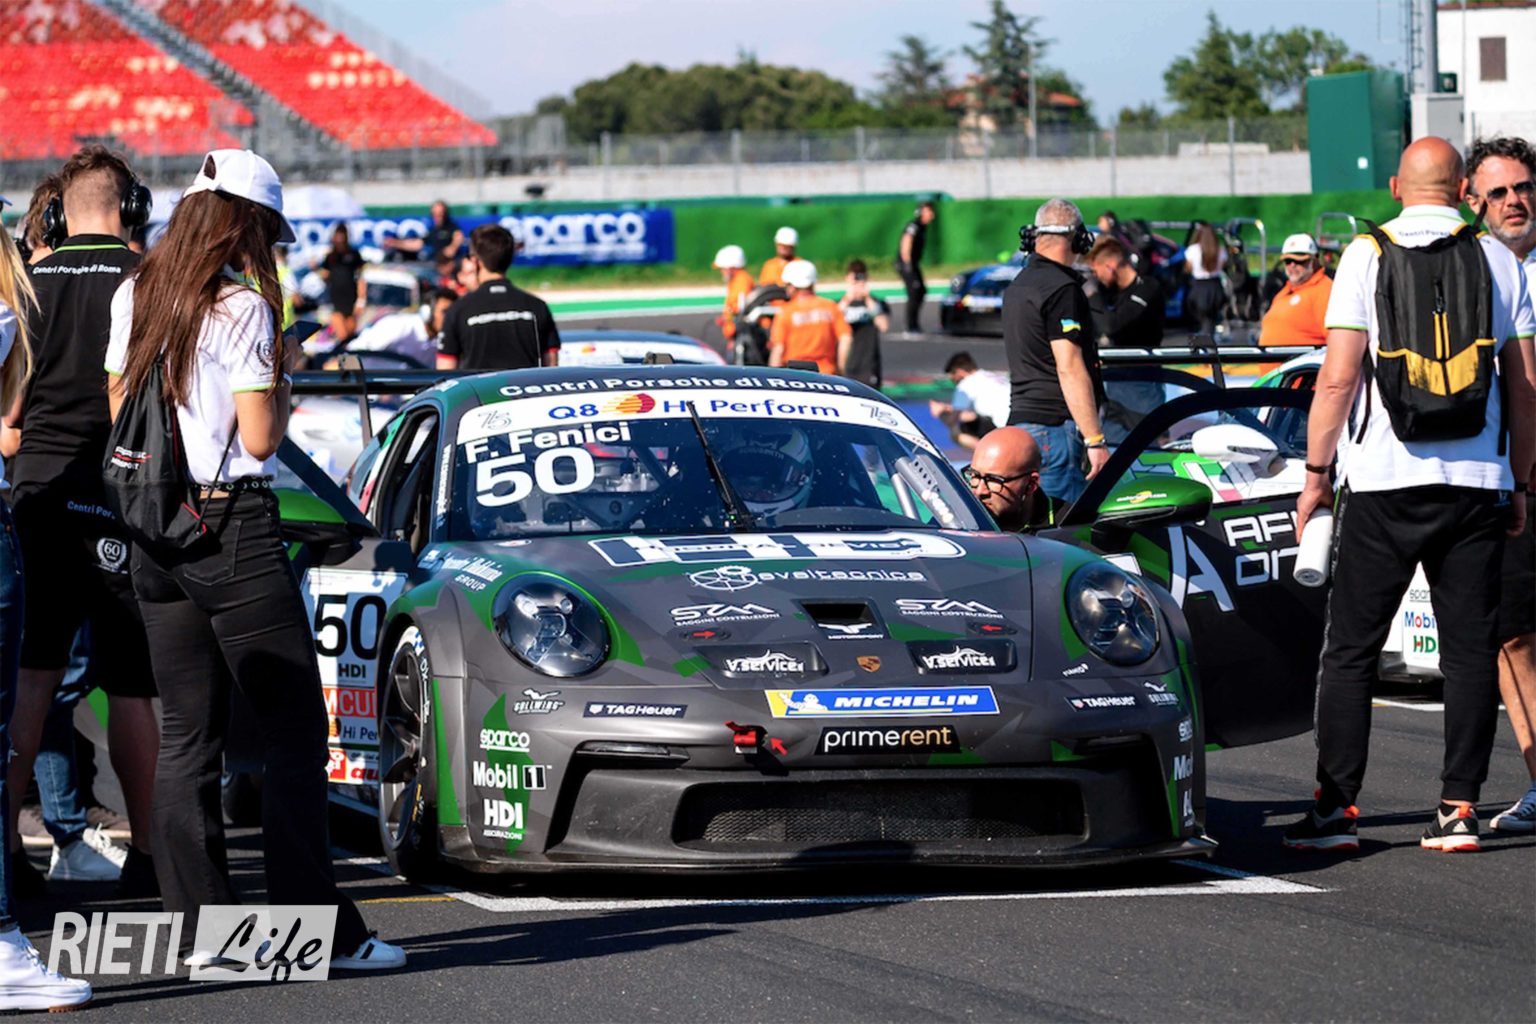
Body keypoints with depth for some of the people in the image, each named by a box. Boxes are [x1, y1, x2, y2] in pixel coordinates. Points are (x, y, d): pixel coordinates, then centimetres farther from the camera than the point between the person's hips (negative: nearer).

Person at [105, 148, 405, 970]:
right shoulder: (242, 308, -12)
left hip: (153, 533, 7)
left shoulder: (133, 299, 7)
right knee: (294, 732, -2)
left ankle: (198, 924, 6)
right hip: (233, 529, -7)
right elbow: (261, 438, -13)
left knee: (186, 737, 9)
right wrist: (283, 372, 4)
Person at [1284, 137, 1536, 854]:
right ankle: (1458, 808, 1)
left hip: (1384, 480, -2)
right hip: (1478, 477, 2)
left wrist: (1316, 473, 3)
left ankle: (1335, 807, 1)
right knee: (1471, 649, 5)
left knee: (1350, 650, 4)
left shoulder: (1367, 256, -1)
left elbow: (1338, 379, -6)